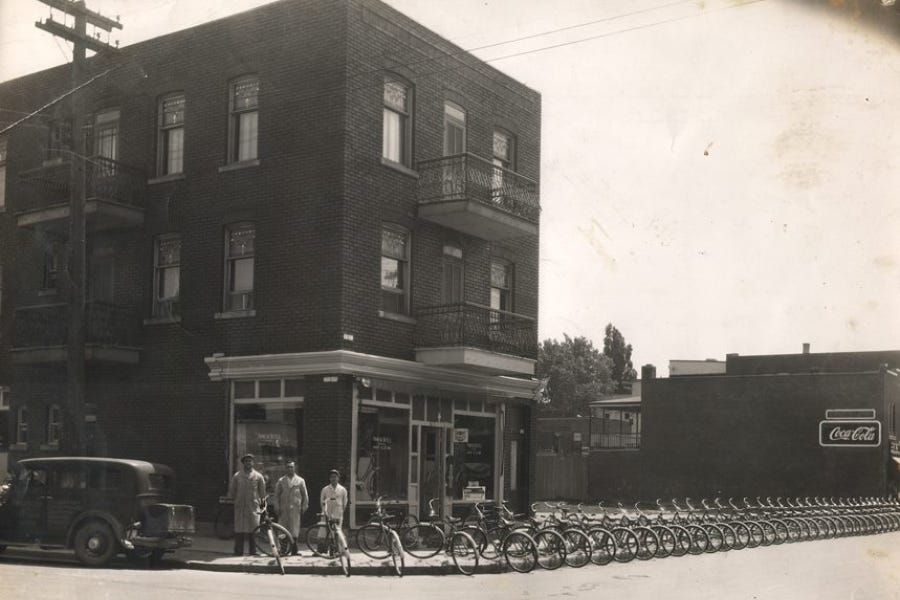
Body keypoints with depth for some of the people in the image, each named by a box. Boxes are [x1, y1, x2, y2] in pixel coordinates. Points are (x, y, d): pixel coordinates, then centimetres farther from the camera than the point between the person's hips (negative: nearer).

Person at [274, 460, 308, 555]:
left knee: (294, 528, -4)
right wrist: (277, 507, 1)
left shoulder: (300, 481, 9)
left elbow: (305, 495, 11)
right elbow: (277, 495, 10)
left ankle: (294, 550, 0)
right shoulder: (281, 481, 11)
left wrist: (304, 507, 5)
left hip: (295, 508, -1)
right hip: (283, 508, 1)